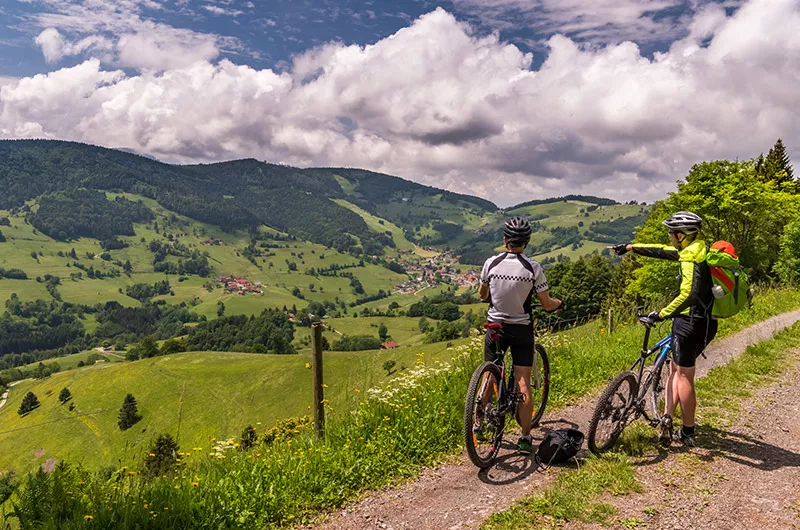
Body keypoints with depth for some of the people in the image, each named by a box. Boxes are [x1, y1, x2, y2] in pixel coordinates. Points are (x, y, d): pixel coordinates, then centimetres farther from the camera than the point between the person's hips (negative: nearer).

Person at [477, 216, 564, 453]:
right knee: (523, 384, 4)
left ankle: (478, 425, 26)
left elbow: (482, 294, 10)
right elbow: (547, 304, -7)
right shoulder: (533, 268, -13)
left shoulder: (491, 263, -7)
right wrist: (560, 303, 16)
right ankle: (525, 438, 9)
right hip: (522, 329, -2)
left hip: (495, 327, 2)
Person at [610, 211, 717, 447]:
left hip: (691, 324, -9)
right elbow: (662, 251, 21)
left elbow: (689, 293, -34)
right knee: (677, 371, 16)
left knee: (684, 376, 2)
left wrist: (662, 313, -27)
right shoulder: (695, 251, 10)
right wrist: (629, 247, 25)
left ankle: (688, 433, 10)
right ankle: (667, 418, 11)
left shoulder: (691, 259, -20)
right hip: (704, 323, 9)